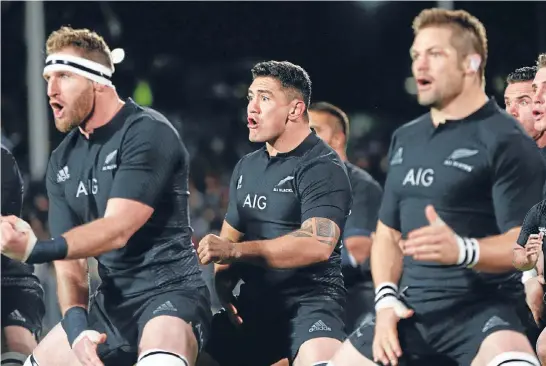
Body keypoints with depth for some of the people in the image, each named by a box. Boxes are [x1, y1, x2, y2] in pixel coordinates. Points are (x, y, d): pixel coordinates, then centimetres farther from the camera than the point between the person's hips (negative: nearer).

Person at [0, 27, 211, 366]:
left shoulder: (147, 133, -13)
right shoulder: (63, 160, 9)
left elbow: (117, 230, -23)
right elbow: (70, 258, 6)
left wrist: (37, 250, -35)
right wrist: (76, 325, -12)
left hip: (170, 291, -8)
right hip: (112, 302, 8)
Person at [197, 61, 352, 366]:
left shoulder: (322, 168, -9)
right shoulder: (247, 167, 16)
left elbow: (318, 244, -23)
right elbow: (230, 238, 21)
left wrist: (234, 251, -26)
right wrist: (224, 283, -2)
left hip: (310, 298, -8)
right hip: (255, 301, 8)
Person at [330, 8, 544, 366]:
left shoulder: (506, 141, -8)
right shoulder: (405, 139, 15)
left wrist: (462, 250, -34)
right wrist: (386, 299, 4)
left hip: (482, 308, -7)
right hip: (412, 310, 7)